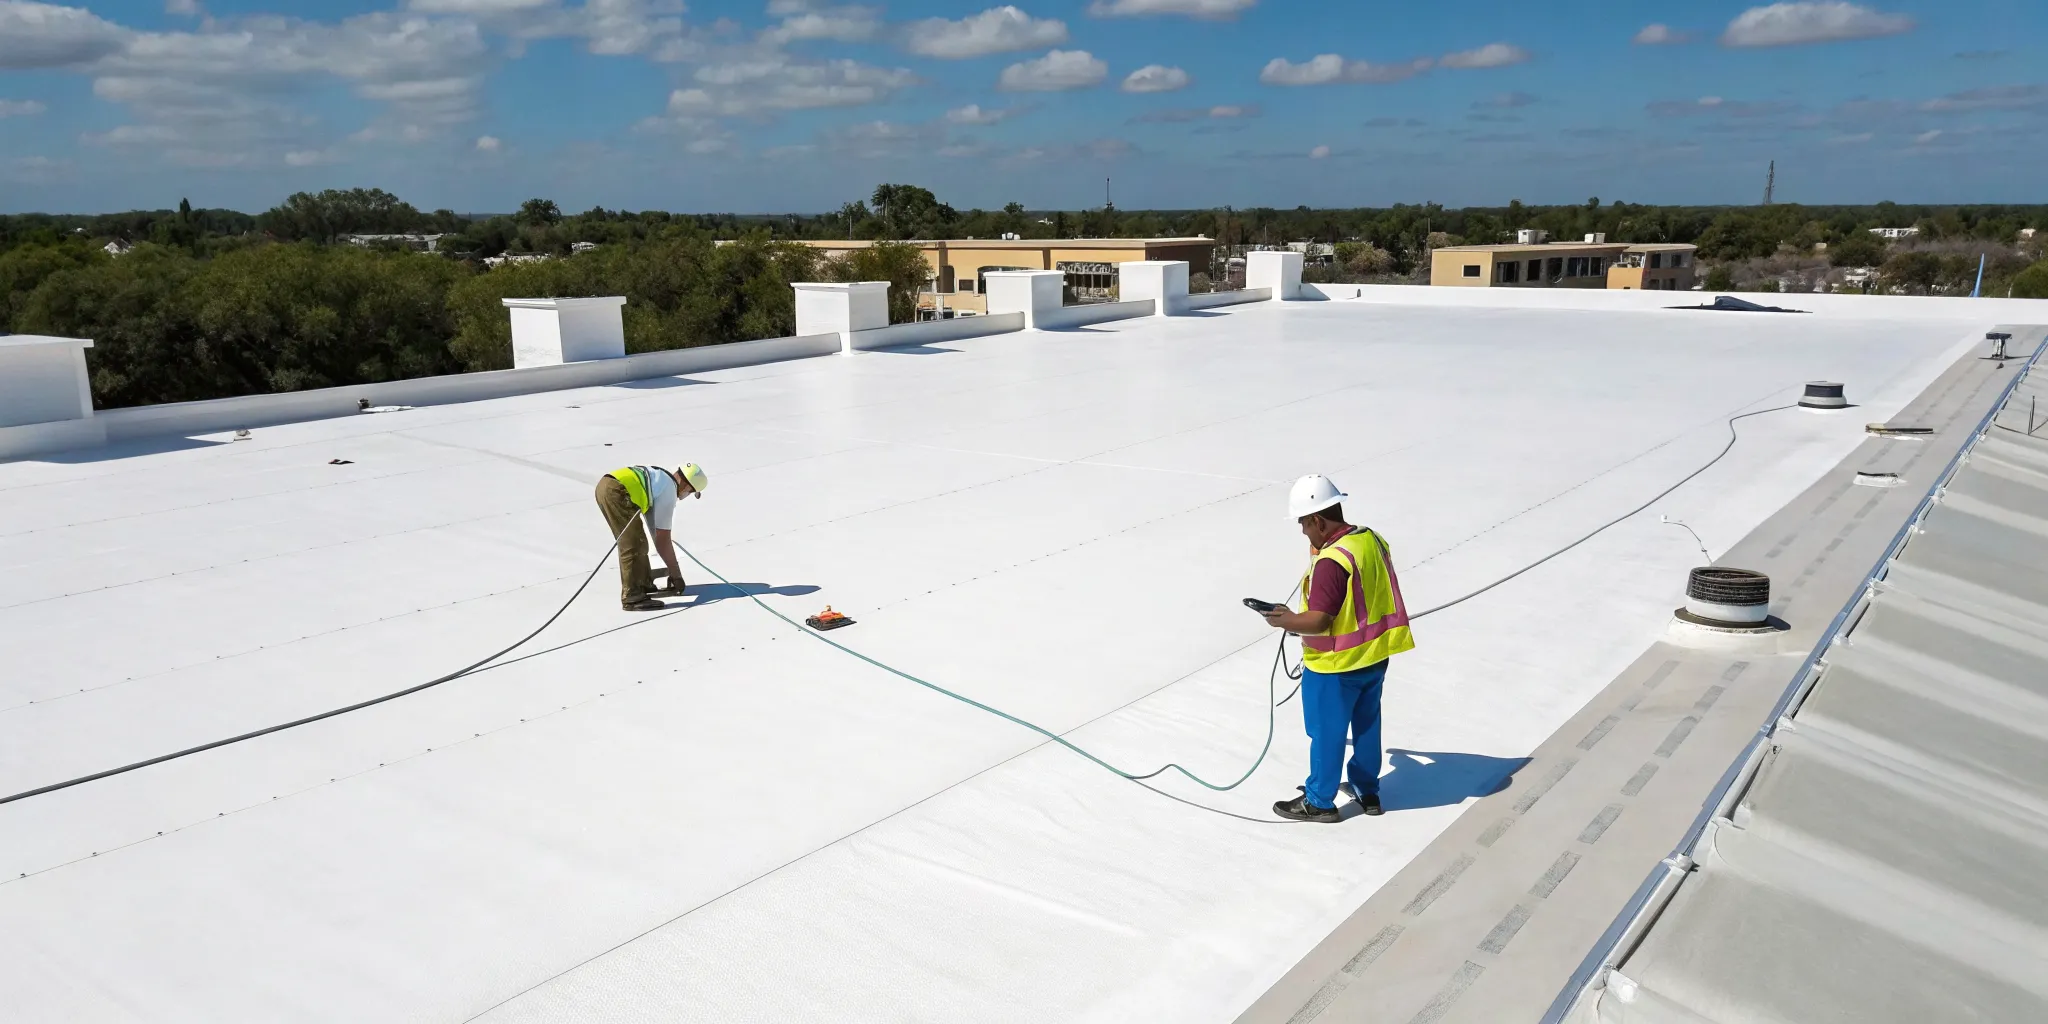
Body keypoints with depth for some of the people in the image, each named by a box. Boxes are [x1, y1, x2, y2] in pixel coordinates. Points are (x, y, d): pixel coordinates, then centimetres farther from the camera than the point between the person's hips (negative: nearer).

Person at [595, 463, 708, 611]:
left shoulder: (659, 476, 25)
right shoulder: (669, 493, 0)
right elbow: (662, 540, 1)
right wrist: (676, 573, 9)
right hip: (616, 492, -10)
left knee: (635, 542, 19)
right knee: (633, 546, -6)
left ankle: (644, 585, 30)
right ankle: (632, 598, -4)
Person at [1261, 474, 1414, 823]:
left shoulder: (1331, 561, -28)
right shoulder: (1373, 540, 0)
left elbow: (1318, 621, -27)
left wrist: (1286, 620, -9)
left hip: (1337, 664, -8)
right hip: (1375, 654, 9)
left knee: (1326, 732, 8)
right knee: (1366, 725, 22)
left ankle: (1319, 802, 22)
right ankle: (1367, 791, 37)